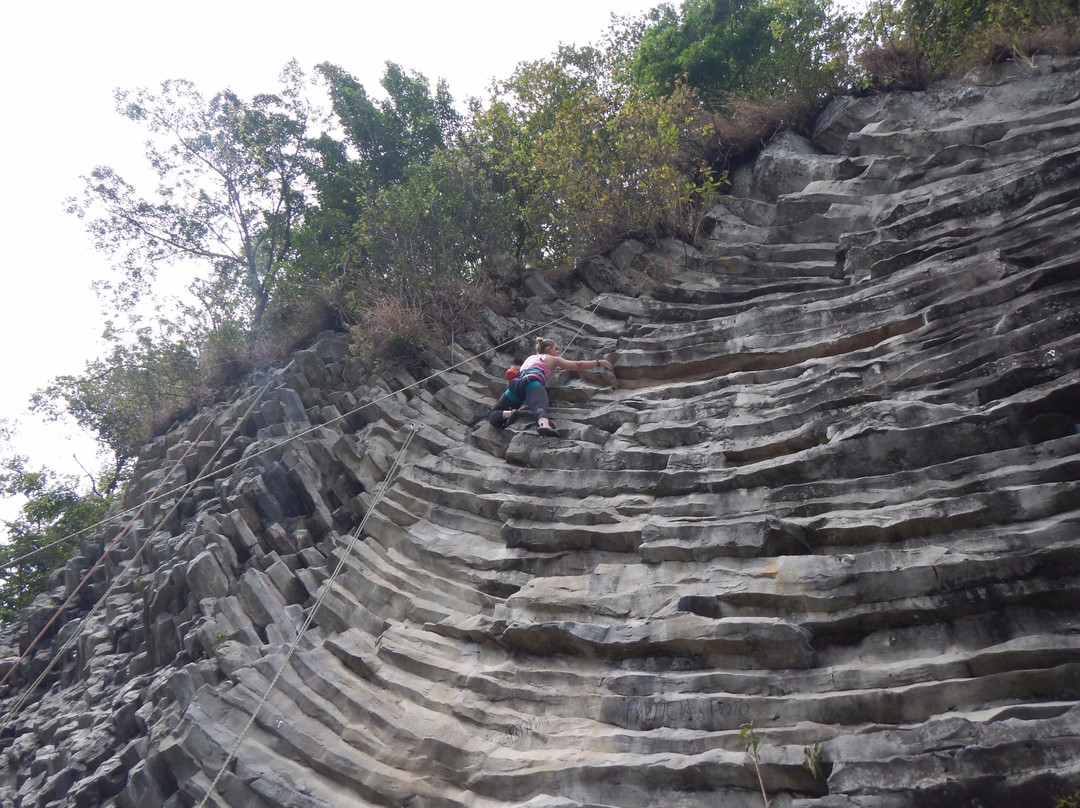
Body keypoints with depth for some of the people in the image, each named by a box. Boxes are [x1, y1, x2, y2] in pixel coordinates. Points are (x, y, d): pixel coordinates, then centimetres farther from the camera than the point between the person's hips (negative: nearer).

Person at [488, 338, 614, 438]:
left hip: (515, 382, 5)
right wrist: (599, 362, 34)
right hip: (532, 382, -5)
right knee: (540, 407, -34)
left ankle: (509, 413, -25)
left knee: (493, 417, 8)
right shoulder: (553, 359, 27)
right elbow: (578, 365, 24)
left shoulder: (530, 358, 42)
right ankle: (544, 425, -67)